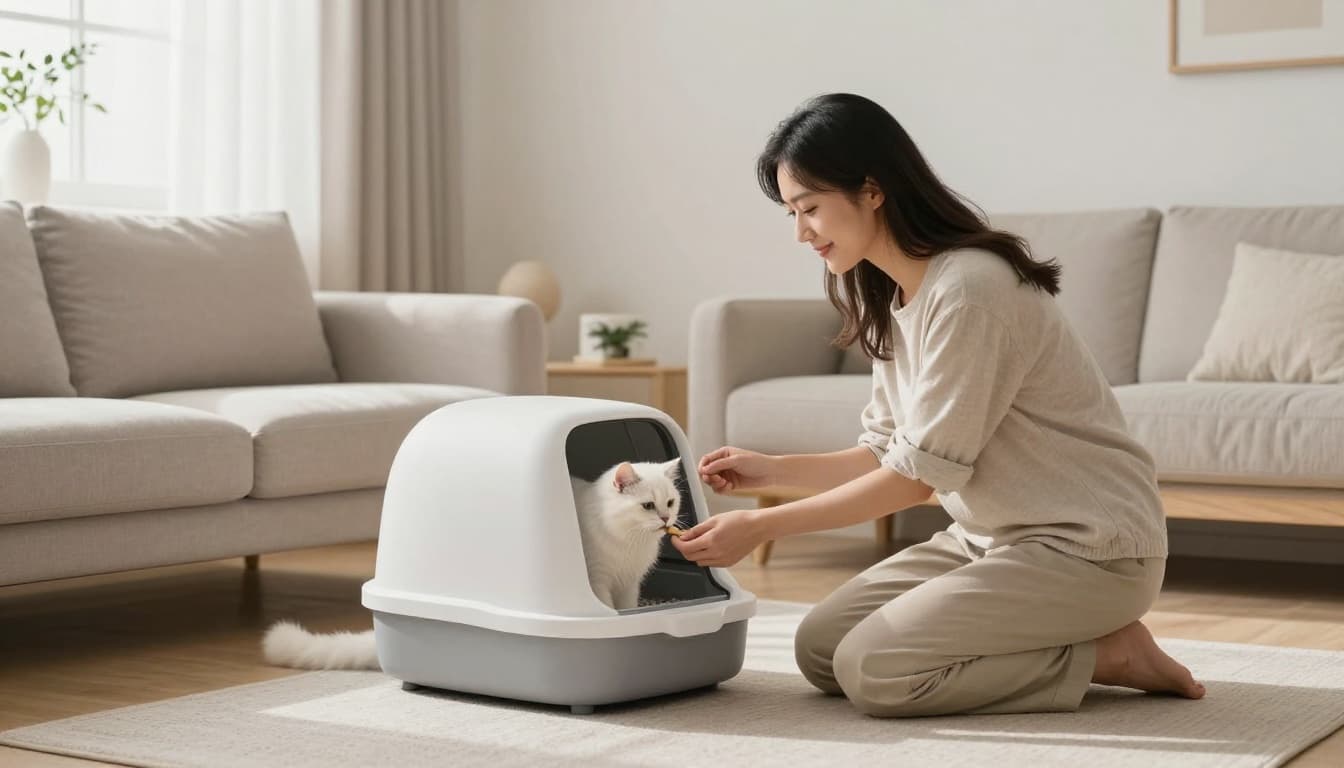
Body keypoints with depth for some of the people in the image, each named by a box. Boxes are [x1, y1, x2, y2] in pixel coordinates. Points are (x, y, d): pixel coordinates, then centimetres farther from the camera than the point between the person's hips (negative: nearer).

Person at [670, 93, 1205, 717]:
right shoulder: (891, 298, 7)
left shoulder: (967, 290, -23)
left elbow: (918, 474, -21)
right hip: (993, 535, 9)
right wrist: (773, 470, 0)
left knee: (872, 671, -20)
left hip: (1086, 546, -9)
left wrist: (762, 527, -17)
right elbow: (890, 454, 11)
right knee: (820, 648, -2)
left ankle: (1105, 656, -4)